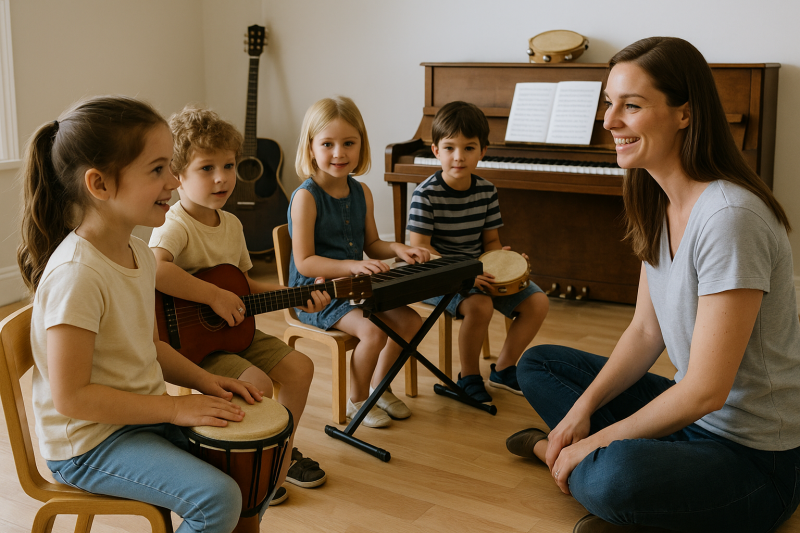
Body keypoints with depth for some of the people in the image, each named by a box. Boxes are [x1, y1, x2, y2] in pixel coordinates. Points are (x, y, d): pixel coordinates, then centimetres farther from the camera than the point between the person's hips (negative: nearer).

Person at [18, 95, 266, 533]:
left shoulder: (139, 254, 3)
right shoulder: (76, 274, -26)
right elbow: (70, 396, -25)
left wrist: (203, 381, 0)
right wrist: (175, 407, -21)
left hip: (141, 416, 9)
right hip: (88, 443, -8)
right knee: (218, 497, -22)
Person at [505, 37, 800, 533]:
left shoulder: (729, 217, -27)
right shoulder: (657, 203, 2)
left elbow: (706, 391, -27)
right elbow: (646, 331, 7)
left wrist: (595, 442, -18)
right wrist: (582, 409, -4)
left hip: (758, 456, -9)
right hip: (691, 414, 9)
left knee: (617, 479, -37)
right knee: (537, 363, 12)